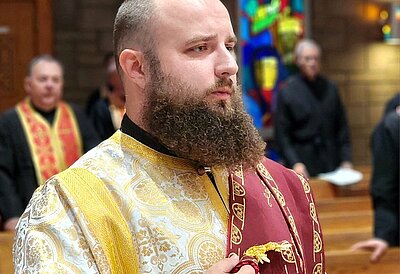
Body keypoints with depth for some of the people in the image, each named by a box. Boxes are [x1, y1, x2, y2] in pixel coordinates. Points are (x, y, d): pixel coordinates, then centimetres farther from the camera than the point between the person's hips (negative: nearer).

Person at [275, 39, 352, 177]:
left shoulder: (330, 88, 10)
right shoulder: (287, 92, -1)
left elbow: (342, 128, 13)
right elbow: (282, 135, -3)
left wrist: (346, 160, 5)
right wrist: (294, 163, -13)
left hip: (331, 164, 3)